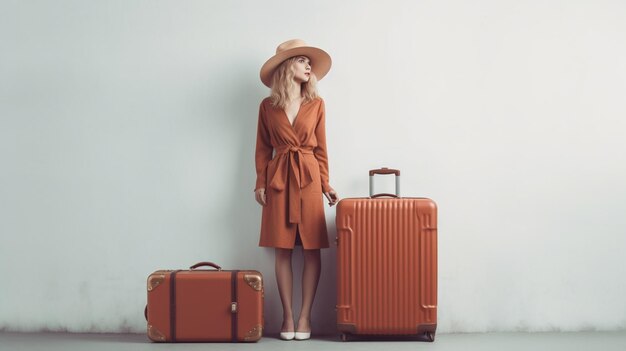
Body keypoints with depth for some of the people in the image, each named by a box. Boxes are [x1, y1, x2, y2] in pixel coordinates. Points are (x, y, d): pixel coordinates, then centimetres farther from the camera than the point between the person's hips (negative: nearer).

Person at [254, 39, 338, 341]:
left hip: (308, 179, 0)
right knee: (282, 250, 1)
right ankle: (287, 315, 7)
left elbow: (320, 148, 6)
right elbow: (263, 148, 8)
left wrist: (325, 184, 0)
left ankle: (305, 315, 3)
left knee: (311, 248, -3)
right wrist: (260, 182, -1)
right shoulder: (268, 106, 5)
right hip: (278, 180, 0)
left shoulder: (316, 104, 5)